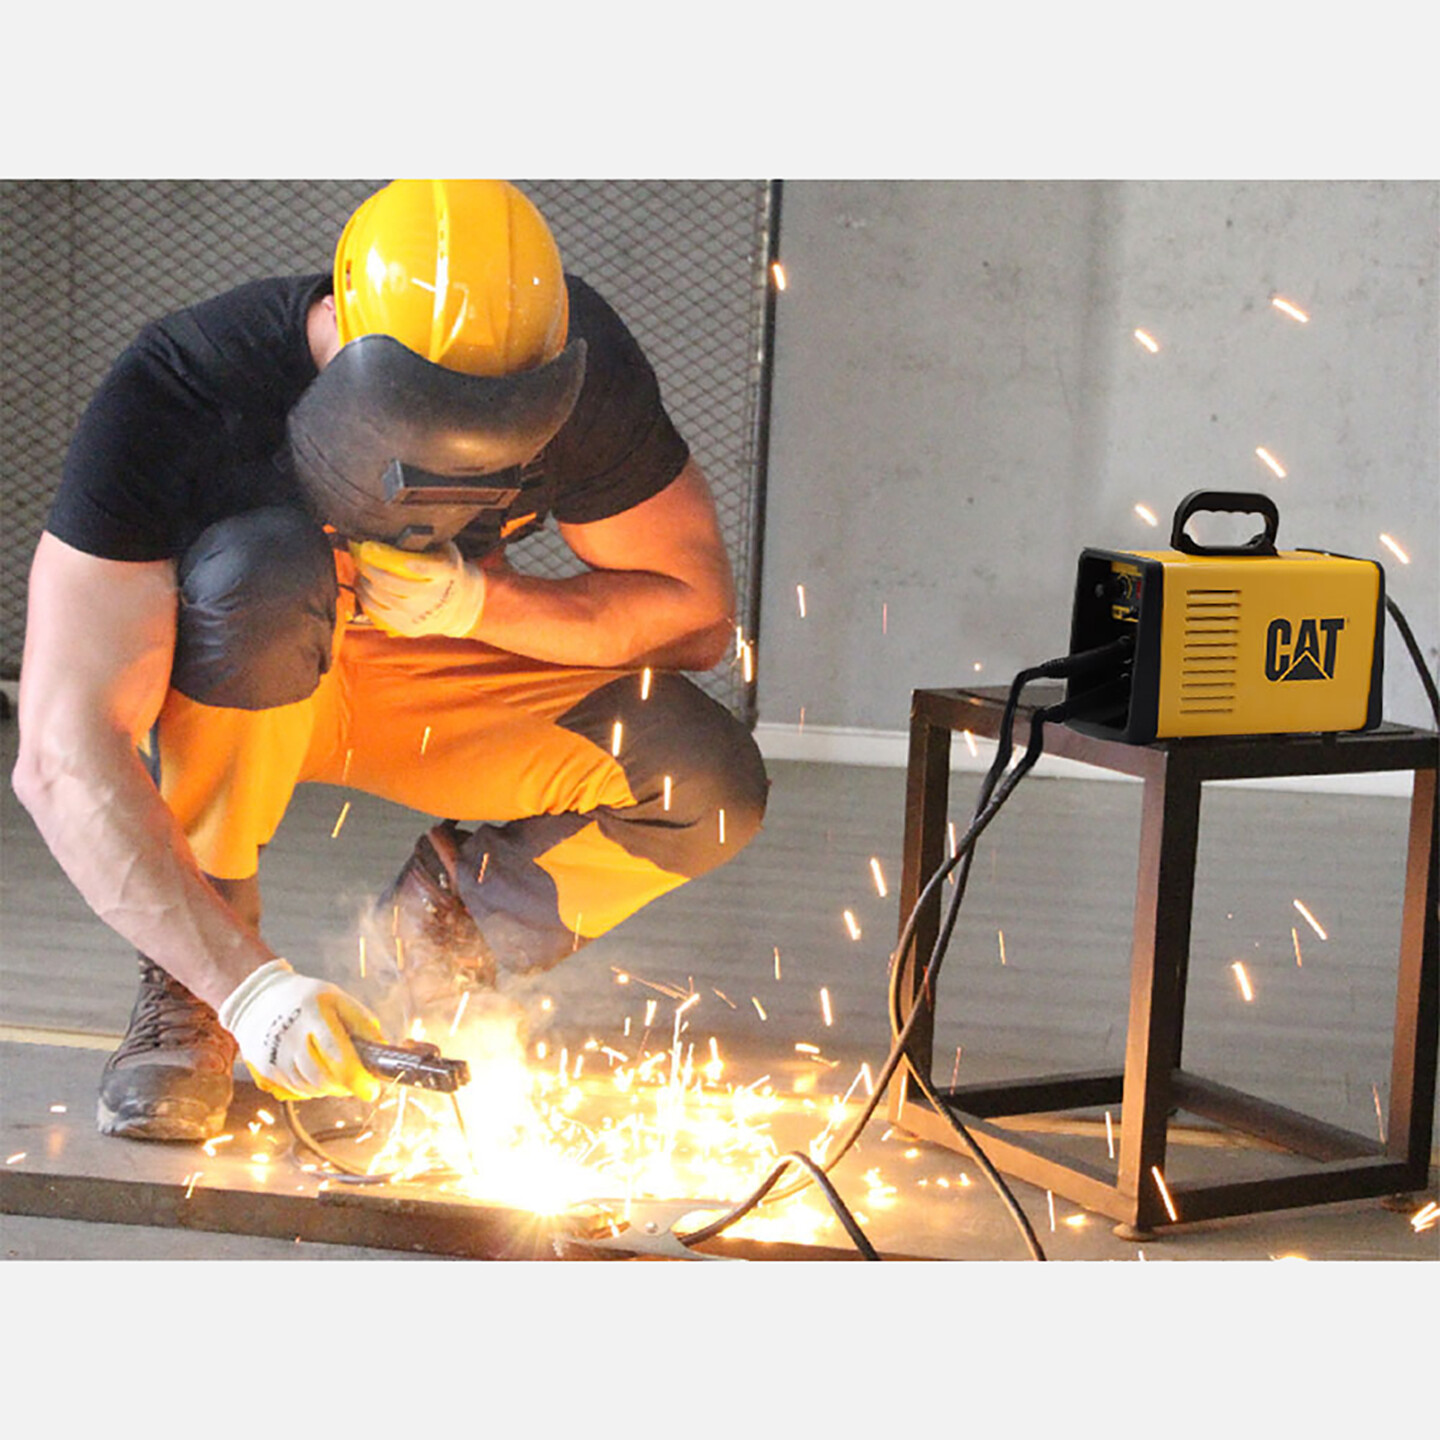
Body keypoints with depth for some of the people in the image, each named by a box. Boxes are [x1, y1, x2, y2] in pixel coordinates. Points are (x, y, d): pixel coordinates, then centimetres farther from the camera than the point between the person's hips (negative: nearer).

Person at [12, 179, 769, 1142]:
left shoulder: (577, 368, -24)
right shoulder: (172, 397, -33)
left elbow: (698, 614, -12)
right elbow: (62, 758, -37)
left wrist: (476, 601, -29)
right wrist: (248, 984, -47)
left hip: (433, 681, 3)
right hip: (222, 694, -2)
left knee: (708, 785, -22)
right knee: (263, 565, -38)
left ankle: (428, 932, 4)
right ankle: (191, 989, -22)